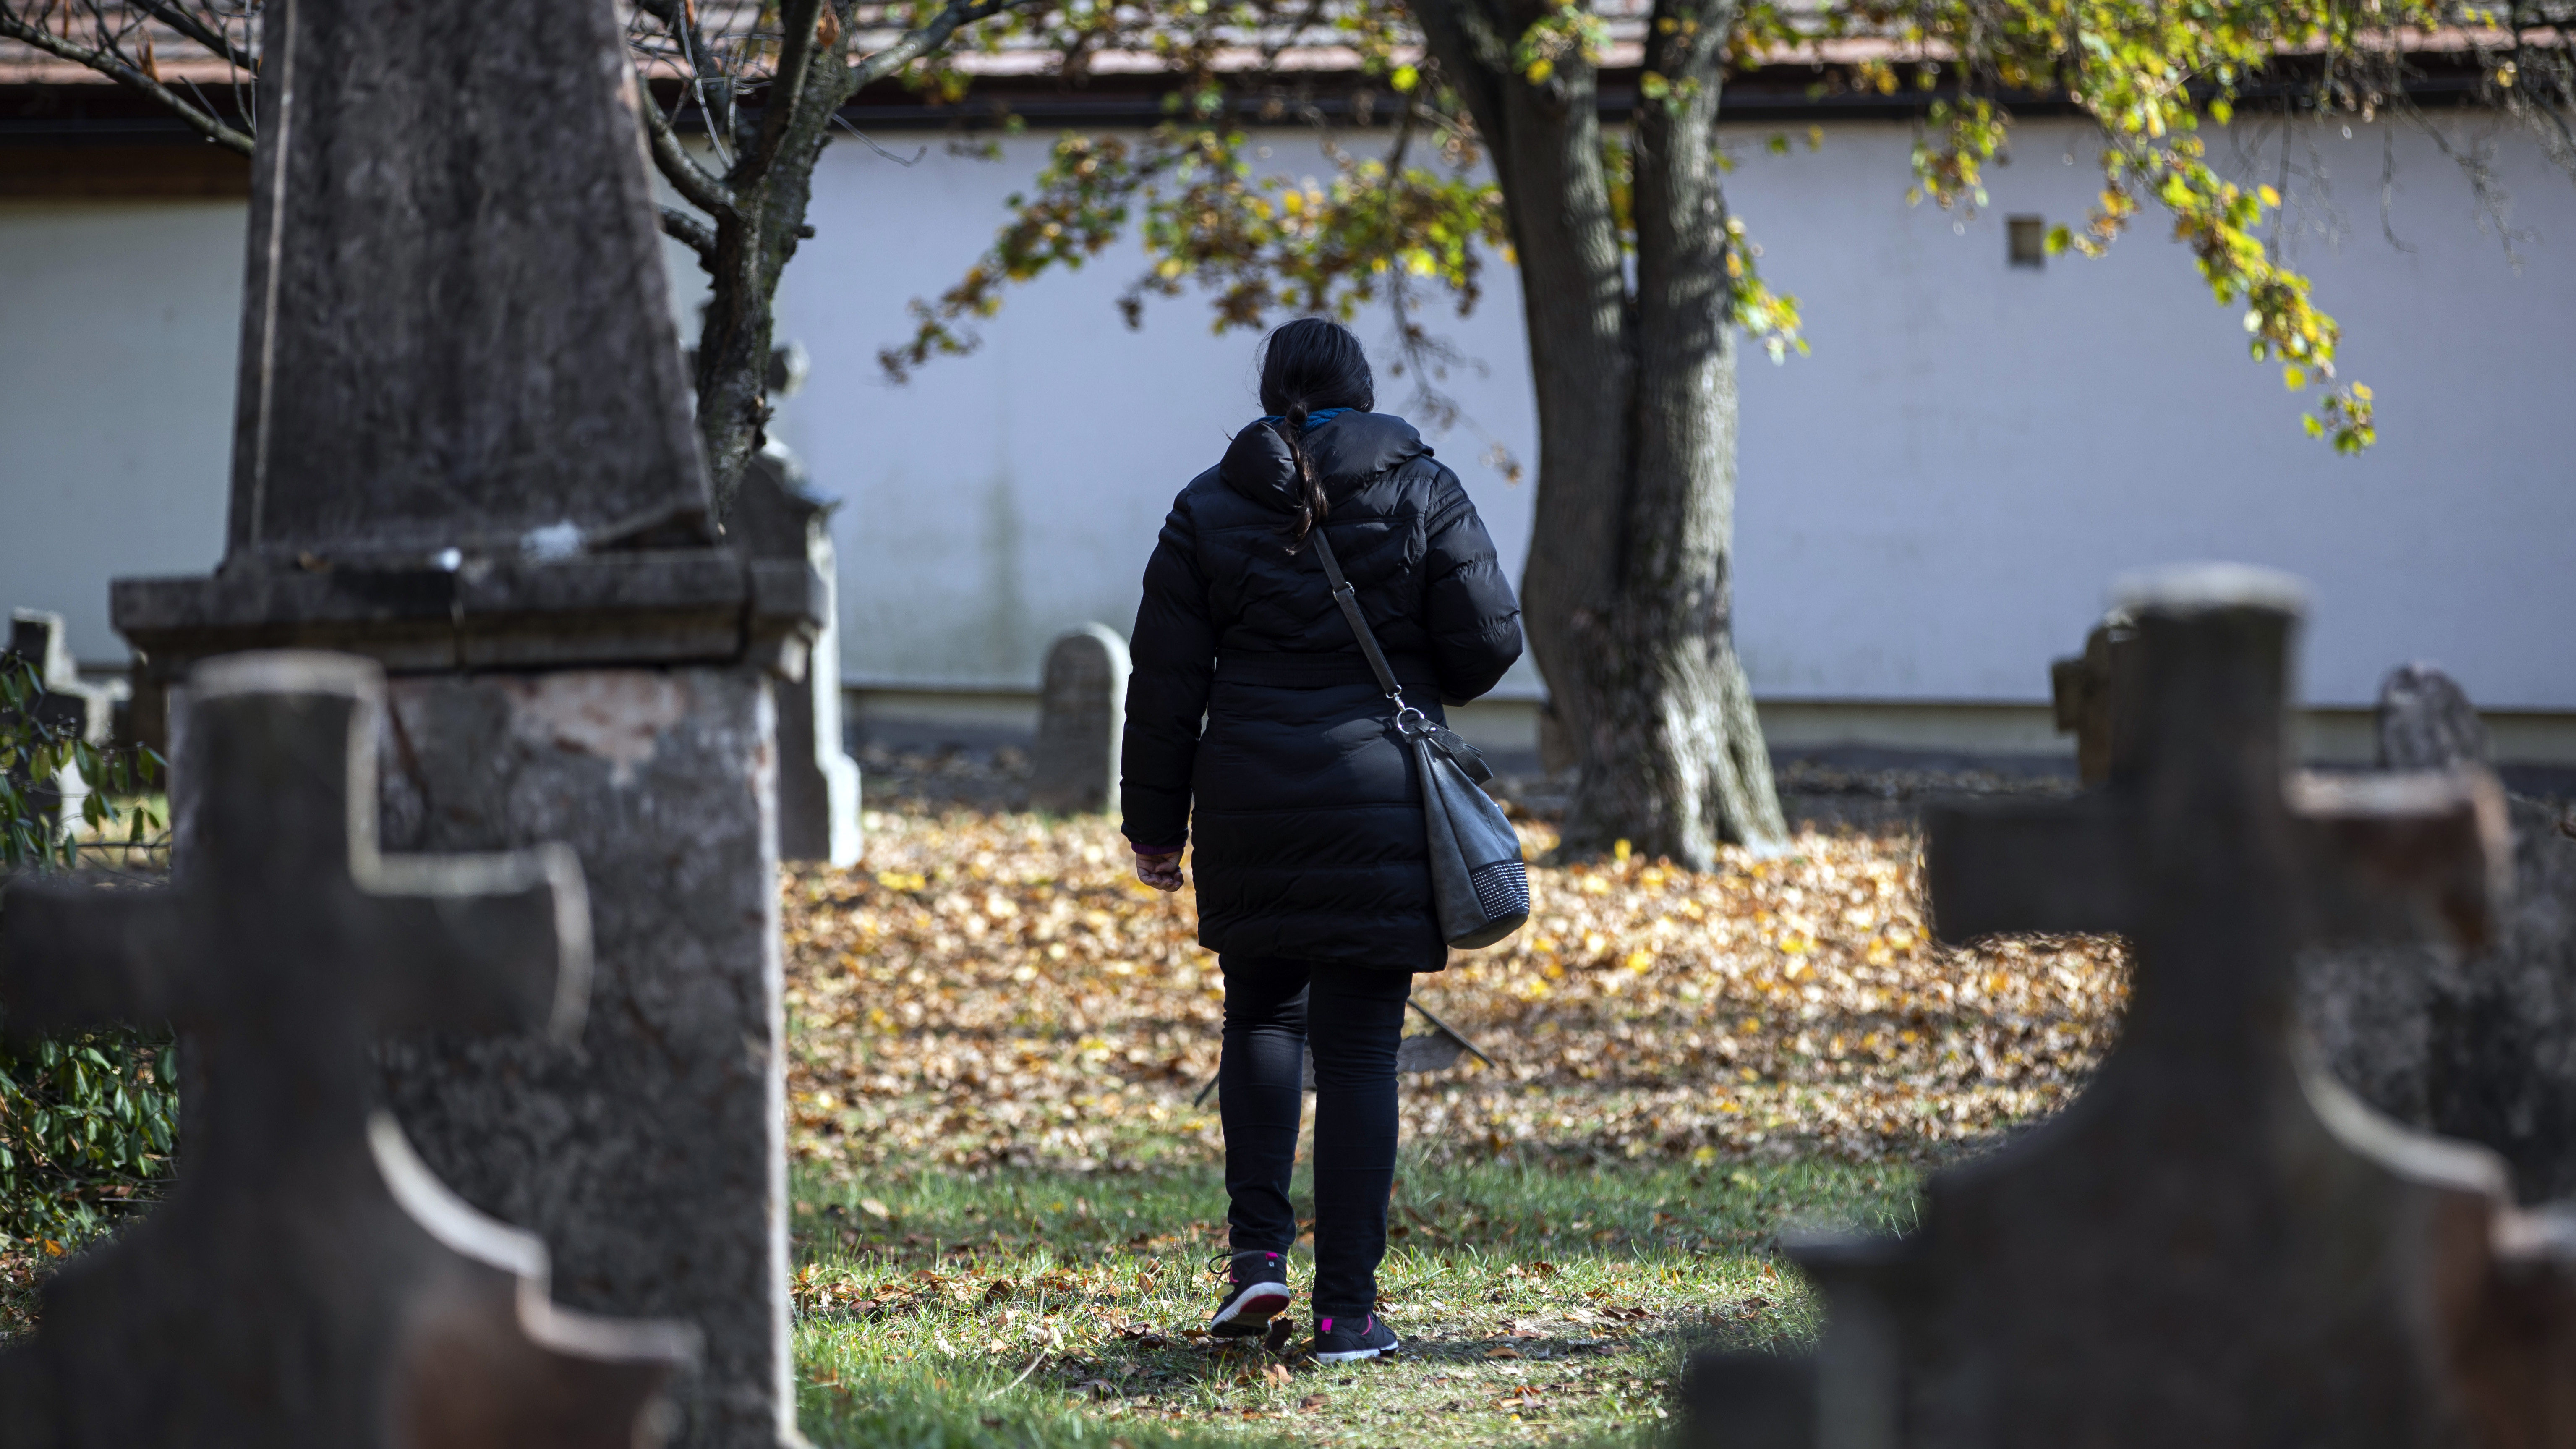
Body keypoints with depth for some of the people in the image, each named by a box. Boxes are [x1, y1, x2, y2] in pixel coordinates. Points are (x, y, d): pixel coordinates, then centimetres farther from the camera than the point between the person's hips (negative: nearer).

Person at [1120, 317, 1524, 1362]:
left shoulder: (1210, 509, 4)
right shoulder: (1422, 493, -1)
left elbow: (1166, 681, 3)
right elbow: (1488, 641, -4)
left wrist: (1155, 826, 10)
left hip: (1250, 807, 2)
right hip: (1382, 801, -2)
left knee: (1263, 1013, 22)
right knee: (1358, 1048, 1)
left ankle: (1258, 1248, 7)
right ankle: (1346, 1308, -1)